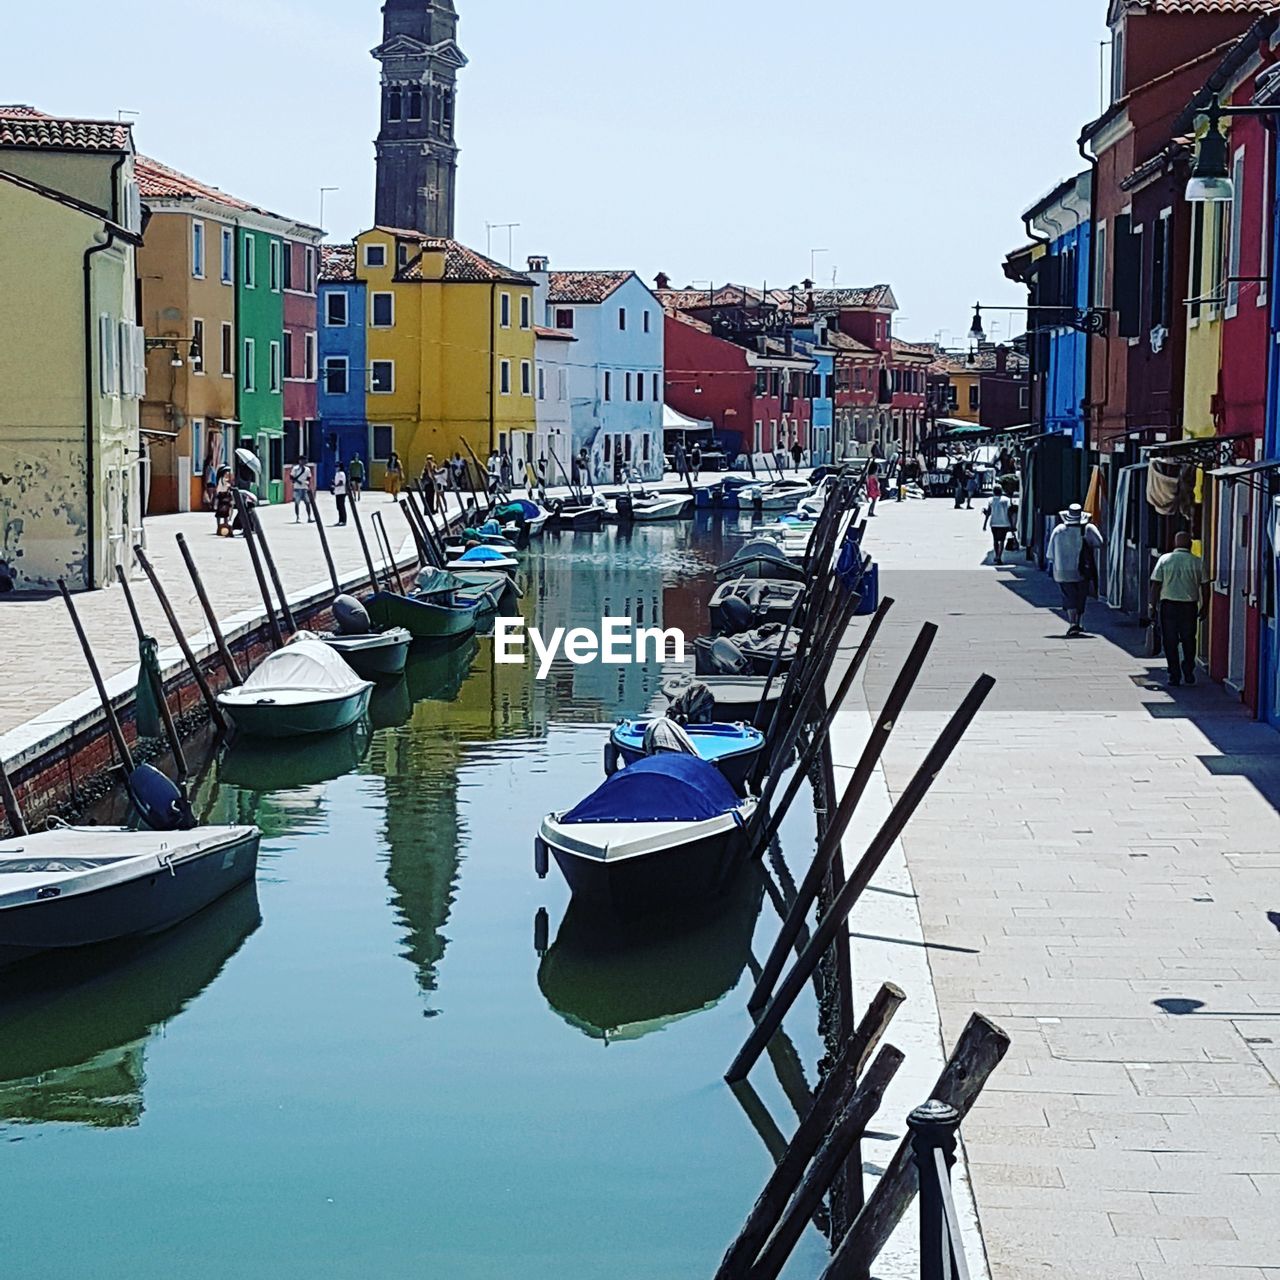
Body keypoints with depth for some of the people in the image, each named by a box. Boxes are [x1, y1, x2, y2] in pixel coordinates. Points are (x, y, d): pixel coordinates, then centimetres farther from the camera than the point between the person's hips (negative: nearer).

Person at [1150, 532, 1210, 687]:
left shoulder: (1164, 559, -1)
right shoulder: (1197, 562, 1)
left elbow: (1156, 584, -3)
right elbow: (1205, 587, 3)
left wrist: (1153, 605, 4)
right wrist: (1204, 607, 12)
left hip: (1168, 604, -1)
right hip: (1190, 605, 1)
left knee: (1170, 642, 5)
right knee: (1188, 640, 16)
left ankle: (1174, 676, 5)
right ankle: (1188, 673, 16)